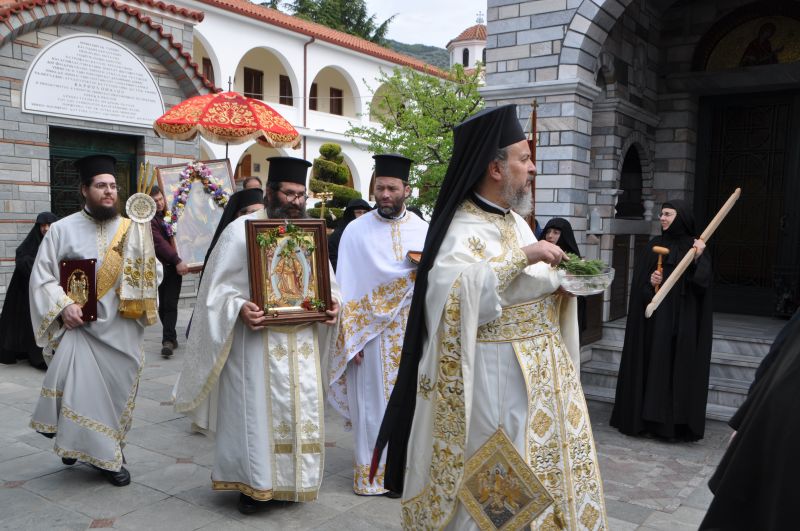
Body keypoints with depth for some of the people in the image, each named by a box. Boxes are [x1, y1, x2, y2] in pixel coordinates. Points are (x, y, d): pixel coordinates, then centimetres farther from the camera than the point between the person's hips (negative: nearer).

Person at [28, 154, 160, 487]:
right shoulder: (63, 229, 1)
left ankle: (108, 452, 25)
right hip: (79, 326, -2)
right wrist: (64, 306, -16)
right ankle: (105, 455, 5)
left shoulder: (131, 230, 7)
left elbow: (154, 272, 7)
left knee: (118, 390, 7)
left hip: (123, 329, 2)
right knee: (82, 388, -14)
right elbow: (42, 276, -1)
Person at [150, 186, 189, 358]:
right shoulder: (150, 220, -6)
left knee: (170, 305, -5)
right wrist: (177, 261, -27)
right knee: (163, 306, 4)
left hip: (175, 267, 3)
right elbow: (160, 243, -18)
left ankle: (168, 340, -9)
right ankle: (171, 338, 15)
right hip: (160, 268, -3)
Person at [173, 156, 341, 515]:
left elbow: (326, 281, 18)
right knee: (258, 411, 1)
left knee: (300, 412, 10)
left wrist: (332, 302, -3)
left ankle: (292, 480, 26)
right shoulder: (241, 229, -4)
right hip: (258, 341, -5)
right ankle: (253, 484, 18)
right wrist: (240, 309, -24)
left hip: (302, 341, 5)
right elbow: (218, 286, -6)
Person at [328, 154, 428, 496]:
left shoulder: (423, 230, 7)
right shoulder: (357, 231, -1)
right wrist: (351, 338, -7)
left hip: (414, 330, 3)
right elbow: (347, 286, -3)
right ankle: (374, 473, 14)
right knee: (375, 401, 2)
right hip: (373, 331, -2)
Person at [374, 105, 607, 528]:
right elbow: (452, 287, -34)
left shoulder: (515, 219, 10)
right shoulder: (464, 228, -16)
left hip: (541, 366, 9)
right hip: (497, 373, -8)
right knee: (502, 471, 3)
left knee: (545, 458, 18)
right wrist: (521, 258, -32)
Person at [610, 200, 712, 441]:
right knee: (652, 364, 3)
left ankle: (678, 421, 8)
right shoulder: (654, 245, 9)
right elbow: (638, 279, 6)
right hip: (654, 317, 2)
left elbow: (703, 282, -8)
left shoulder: (695, 247, 3)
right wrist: (650, 281, -14)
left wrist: (699, 258, -22)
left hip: (683, 321, -2)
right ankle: (646, 417, 11)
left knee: (680, 367, -1)